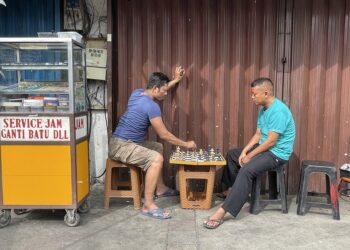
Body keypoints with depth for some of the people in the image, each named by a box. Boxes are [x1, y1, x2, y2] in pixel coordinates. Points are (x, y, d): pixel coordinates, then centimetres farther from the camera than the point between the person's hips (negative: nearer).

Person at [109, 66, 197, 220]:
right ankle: (148, 206, -23)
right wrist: (186, 144, -4)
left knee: (158, 147, 23)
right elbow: (164, 135, -15)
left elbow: (158, 90, 30)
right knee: (156, 159, -28)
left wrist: (176, 80, 29)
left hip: (125, 142, 10)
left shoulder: (137, 93, 7)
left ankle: (160, 189, 29)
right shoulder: (151, 106, -19)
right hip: (120, 146, -10)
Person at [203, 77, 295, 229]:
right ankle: (231, 190, 27)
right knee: (232, 155, 15)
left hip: (277, 153, -10)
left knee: (246, 170, -30)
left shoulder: (278, 110, -24)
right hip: (264, 147, 10)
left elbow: (270, 141, -25)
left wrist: (249, 156, -17)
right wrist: (245, 151, -3)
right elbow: (258, 134, 10)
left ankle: (222, 212, -30)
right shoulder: (263, 109, 7)